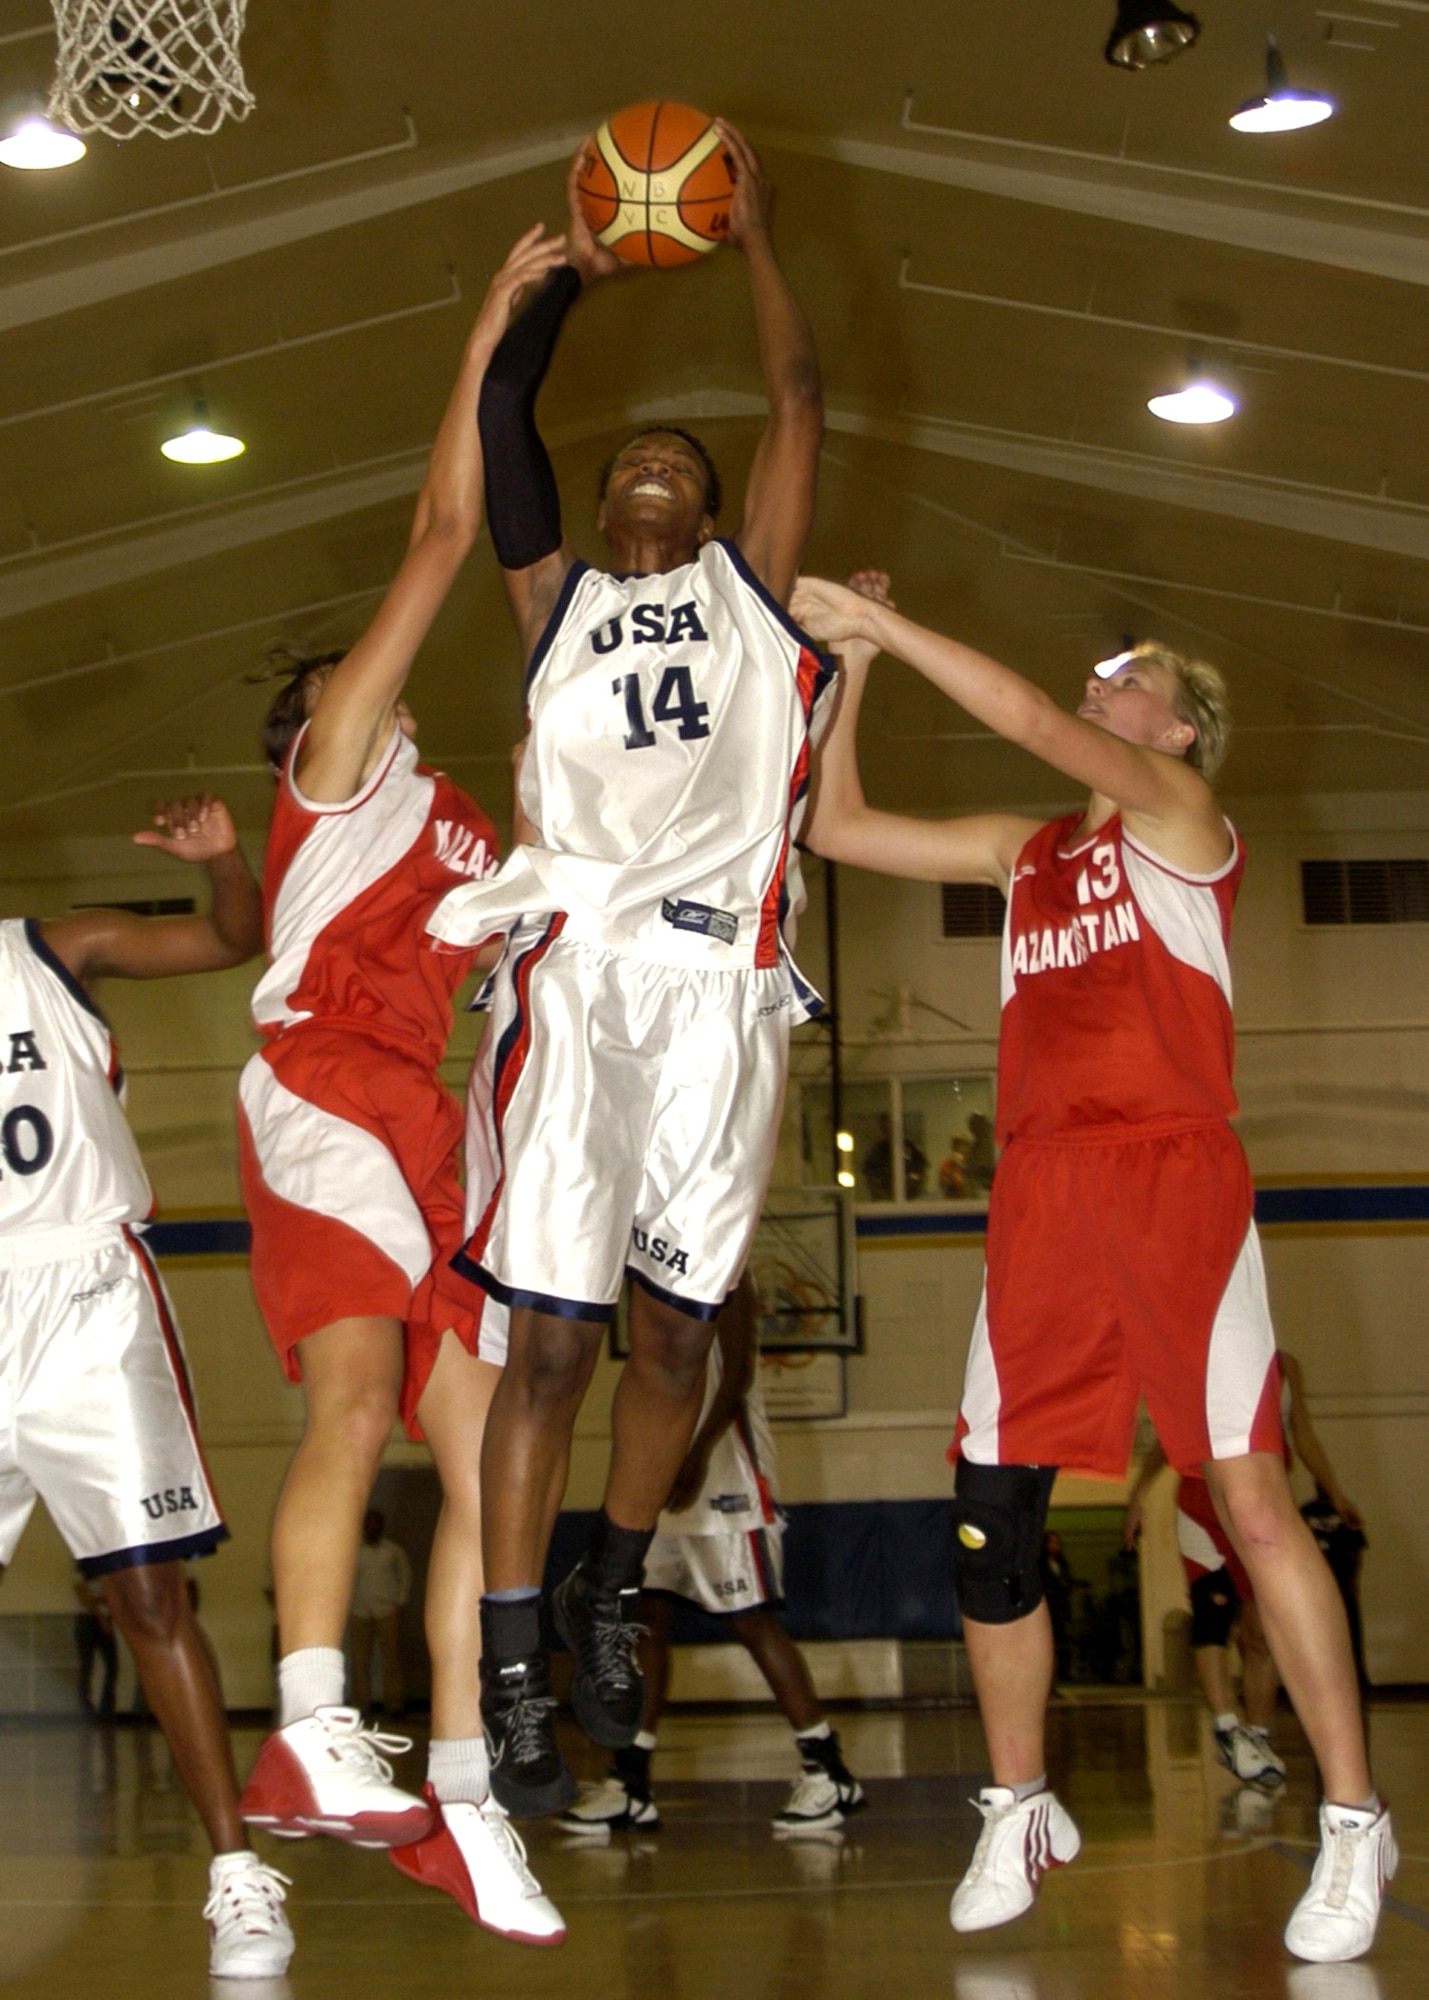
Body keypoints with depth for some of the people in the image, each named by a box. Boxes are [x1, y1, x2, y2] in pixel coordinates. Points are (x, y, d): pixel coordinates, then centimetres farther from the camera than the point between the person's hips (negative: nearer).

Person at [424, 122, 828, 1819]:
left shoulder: (751, 584, 21)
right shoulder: (557, 593, 19)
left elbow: (798, 401, 13)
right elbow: (499, 408, 13)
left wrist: (754, 237, 15)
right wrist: (574, 273, 20)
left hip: (723, 977, 2)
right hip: (577, 965, -1)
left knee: (676, 1331, 6)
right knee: (549, 1335, -8)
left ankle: (609, 1600, 26)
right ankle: (508, 1677, -4)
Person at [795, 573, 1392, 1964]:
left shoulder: (1177, 809, 5)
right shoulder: (1024, 852, 21)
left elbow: (1032, 722, -11)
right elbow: (838, 830, 22)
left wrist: (882, 618, -8)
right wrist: (852, 663, 16)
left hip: (1175, 1182, -6)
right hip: (1040, 1199, 6)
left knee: (1252, 1502, -9)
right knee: (990, 1518, 3)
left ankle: (1353, 1824, -1)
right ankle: (1020, 1811, 19)